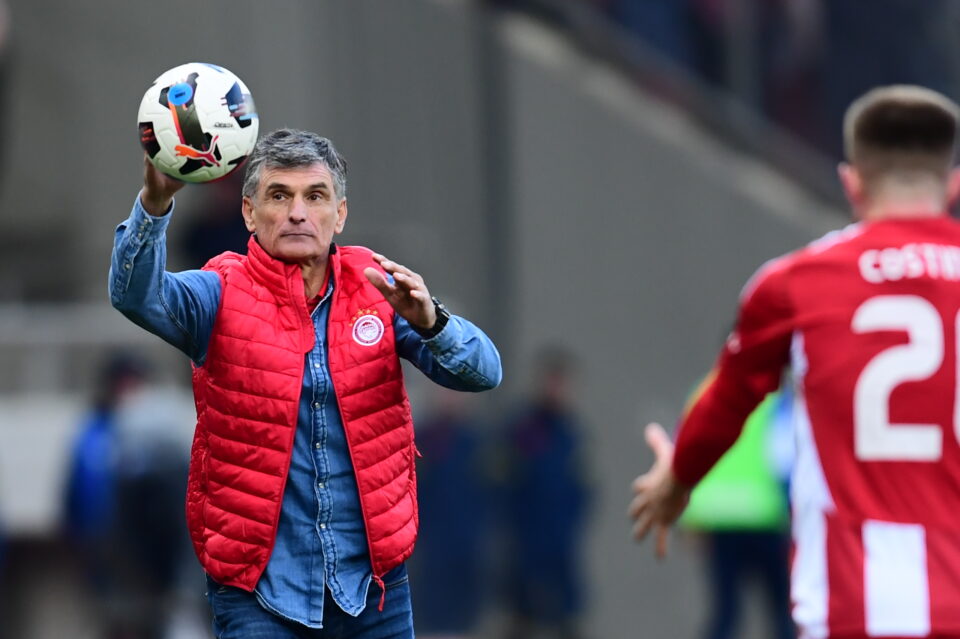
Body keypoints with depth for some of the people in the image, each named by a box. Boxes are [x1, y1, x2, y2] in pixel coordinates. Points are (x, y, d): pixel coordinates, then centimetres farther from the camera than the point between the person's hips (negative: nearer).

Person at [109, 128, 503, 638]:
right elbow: (134, 293, -24)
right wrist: (156, 200, -43)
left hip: (372, 580, 3)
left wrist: (427, 320, -25)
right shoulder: (222, 295, -5)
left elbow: (483, 372, -5)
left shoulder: (375, 287, 3)